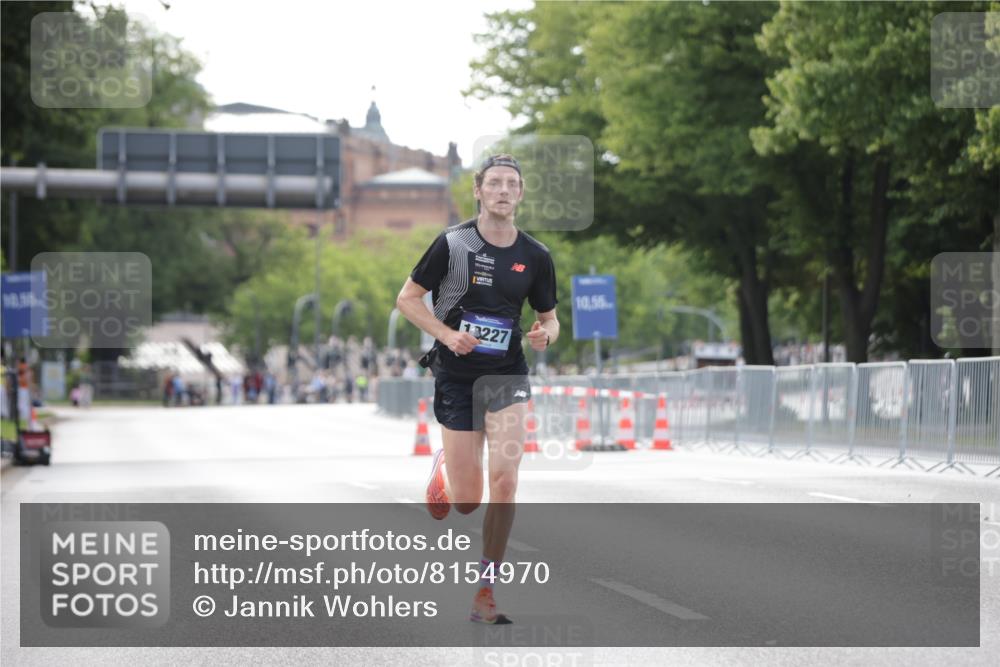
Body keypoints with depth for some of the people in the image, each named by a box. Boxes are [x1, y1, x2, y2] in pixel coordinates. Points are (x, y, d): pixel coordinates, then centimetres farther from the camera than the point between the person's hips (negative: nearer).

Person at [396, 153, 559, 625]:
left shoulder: (535, 257, 1)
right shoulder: (452, 243, -7)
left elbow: (549, 318, 13)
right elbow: (407, 297, 0)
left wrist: (544, 335, -11)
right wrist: (447, 334, -15)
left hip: (506, 374, 1)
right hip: (456, 374, -1)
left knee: (504, 479, -17)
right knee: (467, 502, 1)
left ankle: (485, 590, -4)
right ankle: (443, 468, 41)